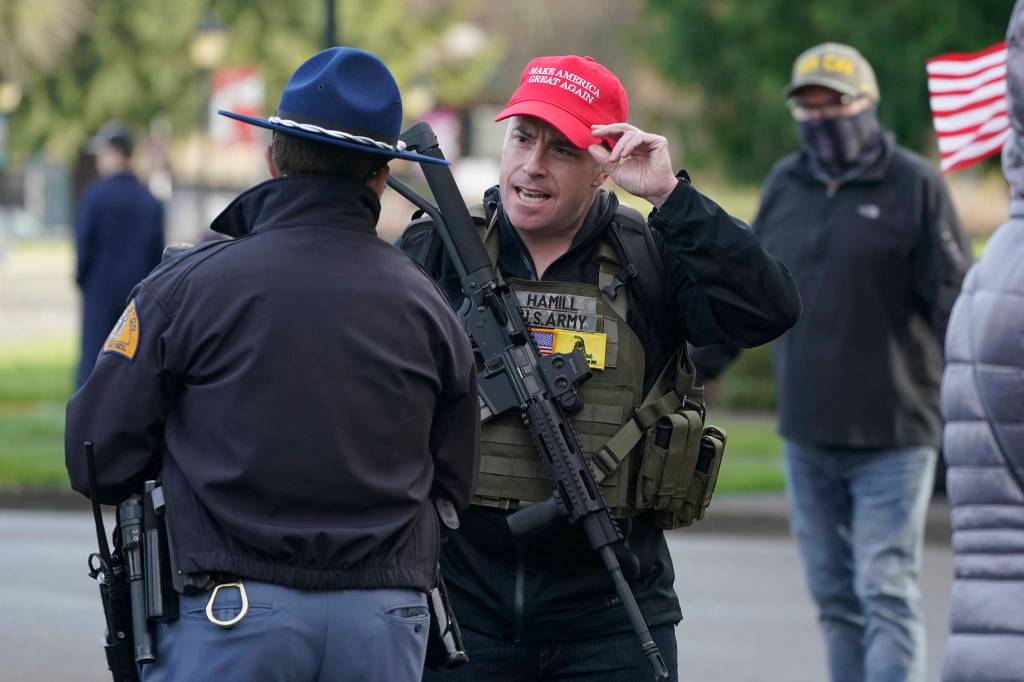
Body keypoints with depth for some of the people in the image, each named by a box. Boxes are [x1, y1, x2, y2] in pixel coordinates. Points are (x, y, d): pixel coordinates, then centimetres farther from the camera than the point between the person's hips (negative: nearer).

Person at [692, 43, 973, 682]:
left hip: (892, 436, -5)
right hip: (808, 436, 5)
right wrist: (697, 366, 19)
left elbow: (952, 296, -7)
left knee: (888, 593, -10)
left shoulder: (914, 185, -3)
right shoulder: (786, 186, 11)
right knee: (836, 599, 8)